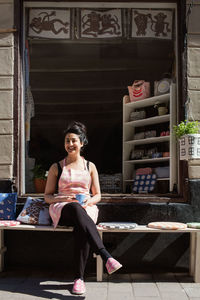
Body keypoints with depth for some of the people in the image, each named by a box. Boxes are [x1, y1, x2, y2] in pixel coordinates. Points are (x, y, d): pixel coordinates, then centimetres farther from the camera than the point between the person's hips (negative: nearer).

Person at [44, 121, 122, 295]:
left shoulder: (90, 166, 17)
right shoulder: (56, 167, 15)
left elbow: (97, 195, 16)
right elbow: (47, 196, 13)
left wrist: (89, 201, -8)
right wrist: (63, 199, -8)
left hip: (87, 209, 1)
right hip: (61, 210, -1)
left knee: (81, 227, -38)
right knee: (76, 209, -40)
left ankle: (79, 277, -32)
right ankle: (106, 256, -51)